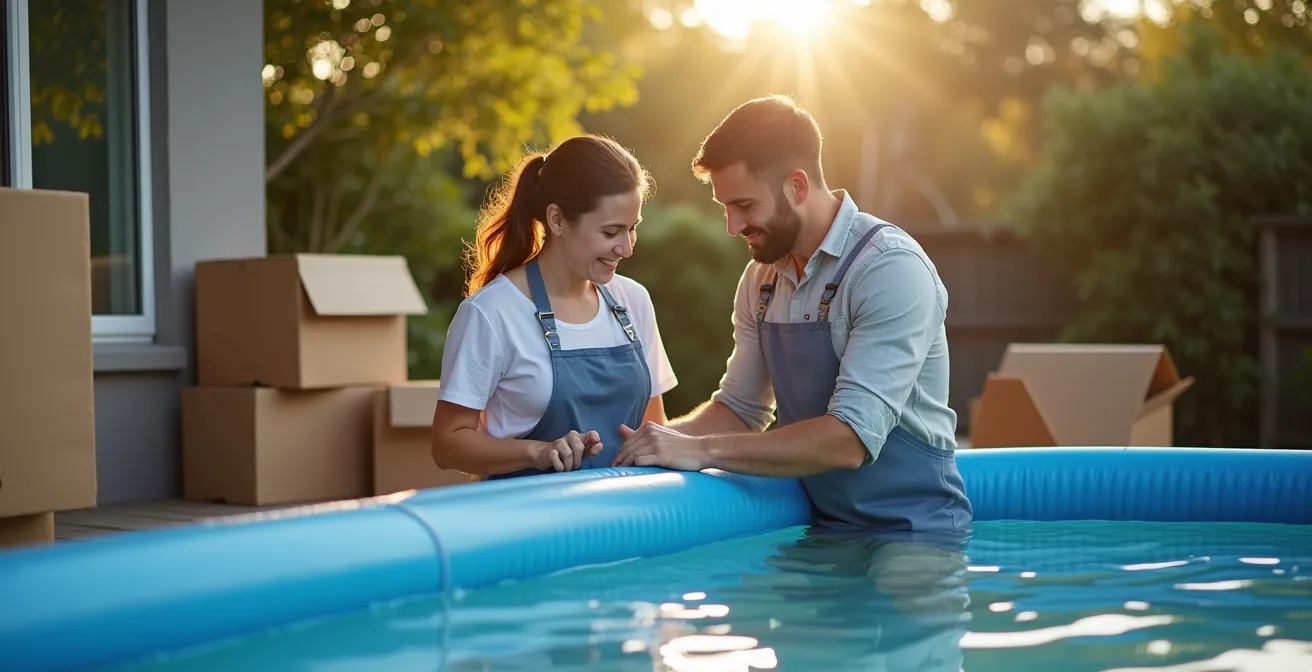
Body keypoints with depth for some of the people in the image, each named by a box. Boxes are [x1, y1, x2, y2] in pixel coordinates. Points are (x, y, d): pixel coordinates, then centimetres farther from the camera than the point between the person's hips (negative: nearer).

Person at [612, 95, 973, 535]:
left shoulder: (890, 268, -15)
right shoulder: (761, 277, 7)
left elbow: (851, 439, -22)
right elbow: (740, 408, 16)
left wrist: (703, 451, -21)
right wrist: (659, 439, -3)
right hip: (823, 529, 6)